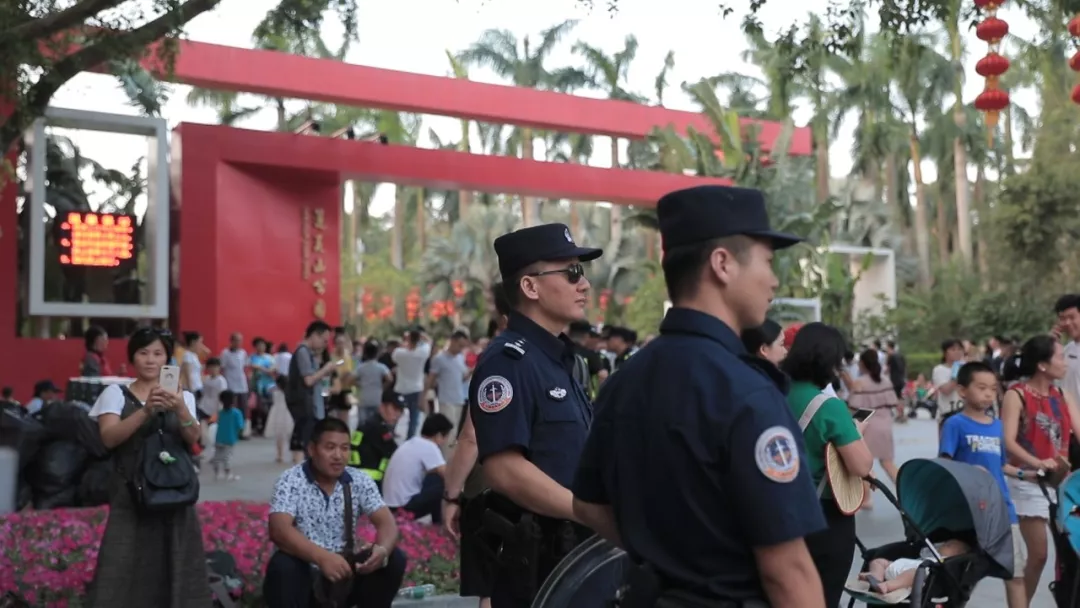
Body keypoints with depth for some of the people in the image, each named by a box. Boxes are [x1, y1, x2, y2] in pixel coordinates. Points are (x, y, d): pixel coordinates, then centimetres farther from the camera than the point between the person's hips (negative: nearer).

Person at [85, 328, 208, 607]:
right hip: (130, 494, -2)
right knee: (126, 572, -8)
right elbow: (109, 438, -12)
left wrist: (180, 410, -28)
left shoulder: (182, 397, 9)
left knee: (173, 570, 0)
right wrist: (146, 411, -27)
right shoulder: (115, 393, 4)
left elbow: (192, 439, -7)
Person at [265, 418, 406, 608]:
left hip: (344, 570, 4)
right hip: (303, 574, -3)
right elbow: (279, 530, -28)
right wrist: (322, 557, -44)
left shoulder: (359, 480, -1)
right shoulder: (291, 481, -13)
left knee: (393, 558, -17)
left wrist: (382, 549, -36)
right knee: (283, 565, -35)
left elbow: (387, 522, -10)